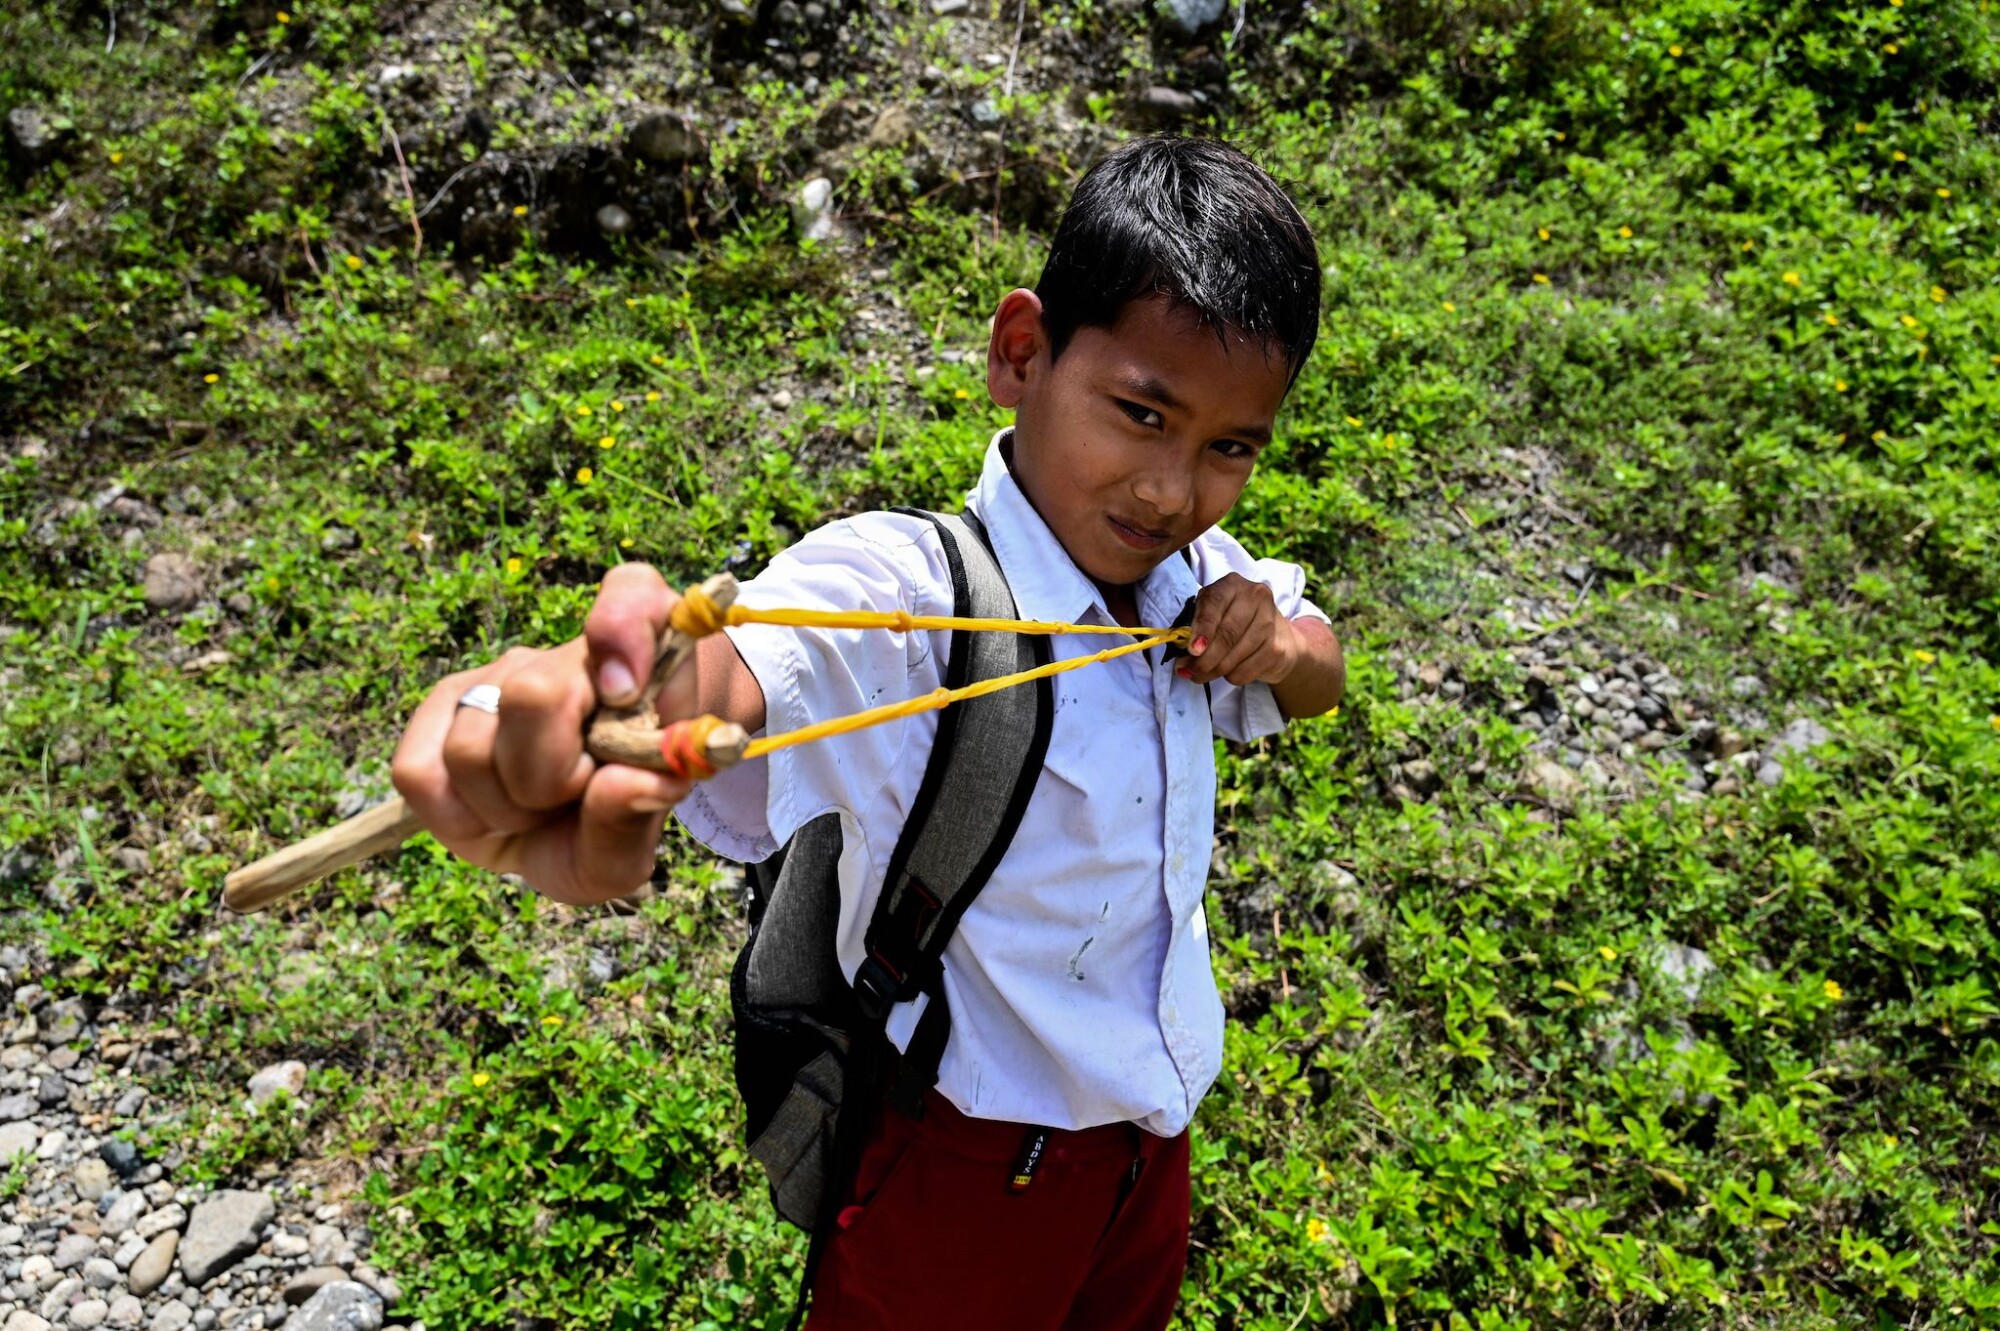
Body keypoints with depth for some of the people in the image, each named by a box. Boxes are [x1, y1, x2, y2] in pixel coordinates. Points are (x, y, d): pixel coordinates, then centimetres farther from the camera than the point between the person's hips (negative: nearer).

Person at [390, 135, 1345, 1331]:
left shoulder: (1196, 573, -8)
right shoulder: (905, 590, -30)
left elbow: (1322, 673, 10)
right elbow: (752, 665, -51)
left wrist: (1280, 645, -14)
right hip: (962, 1170, -6)